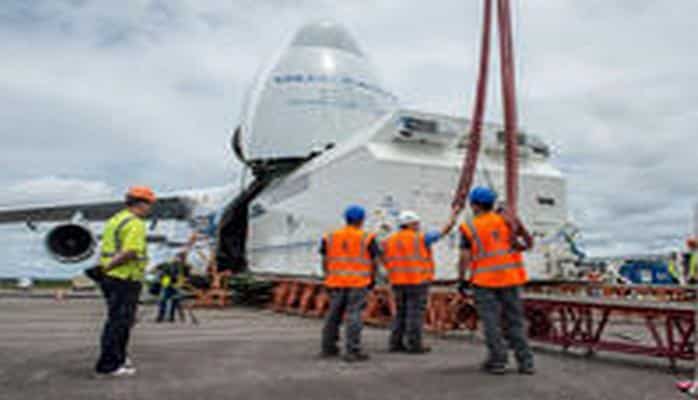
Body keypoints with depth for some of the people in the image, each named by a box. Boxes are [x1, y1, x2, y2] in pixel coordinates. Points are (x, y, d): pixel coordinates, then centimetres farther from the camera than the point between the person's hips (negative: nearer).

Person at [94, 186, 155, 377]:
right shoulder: (135, 224, -15)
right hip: (125, 279, -10)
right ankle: (108, 365, 7)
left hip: (111, 277, 10)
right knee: (119, 322, 0)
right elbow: (130, 252, -25)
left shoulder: (115, 219, 15)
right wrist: (108, 267, -16)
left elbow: (107, 249, 12)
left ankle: (118, 359, 31)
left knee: (116, 320, 20)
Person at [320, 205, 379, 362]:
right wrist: (372, 279, 11)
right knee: (354, 316, -4)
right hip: (358, 283, -4)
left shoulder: (331, 237, 4)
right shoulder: (366, 239, -5)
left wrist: (328, 279, 13)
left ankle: (328, 348, 21)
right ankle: (352, 351, -5)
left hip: (337, 282, 4)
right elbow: (373, 262, -2)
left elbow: (325, 261, 4)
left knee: (334, 314, 13)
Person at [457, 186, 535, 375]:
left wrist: (461, 280, -1)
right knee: (515, 320, 10)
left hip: (484, 281, -3)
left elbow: (465, 257, -10)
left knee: (491, 321, 4)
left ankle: (497, 361, 5)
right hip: (510, 278, 3)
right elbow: (529, 241, 7)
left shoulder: (469, 228, -4)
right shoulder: (506, 218, 4)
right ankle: (525, 362, 10)